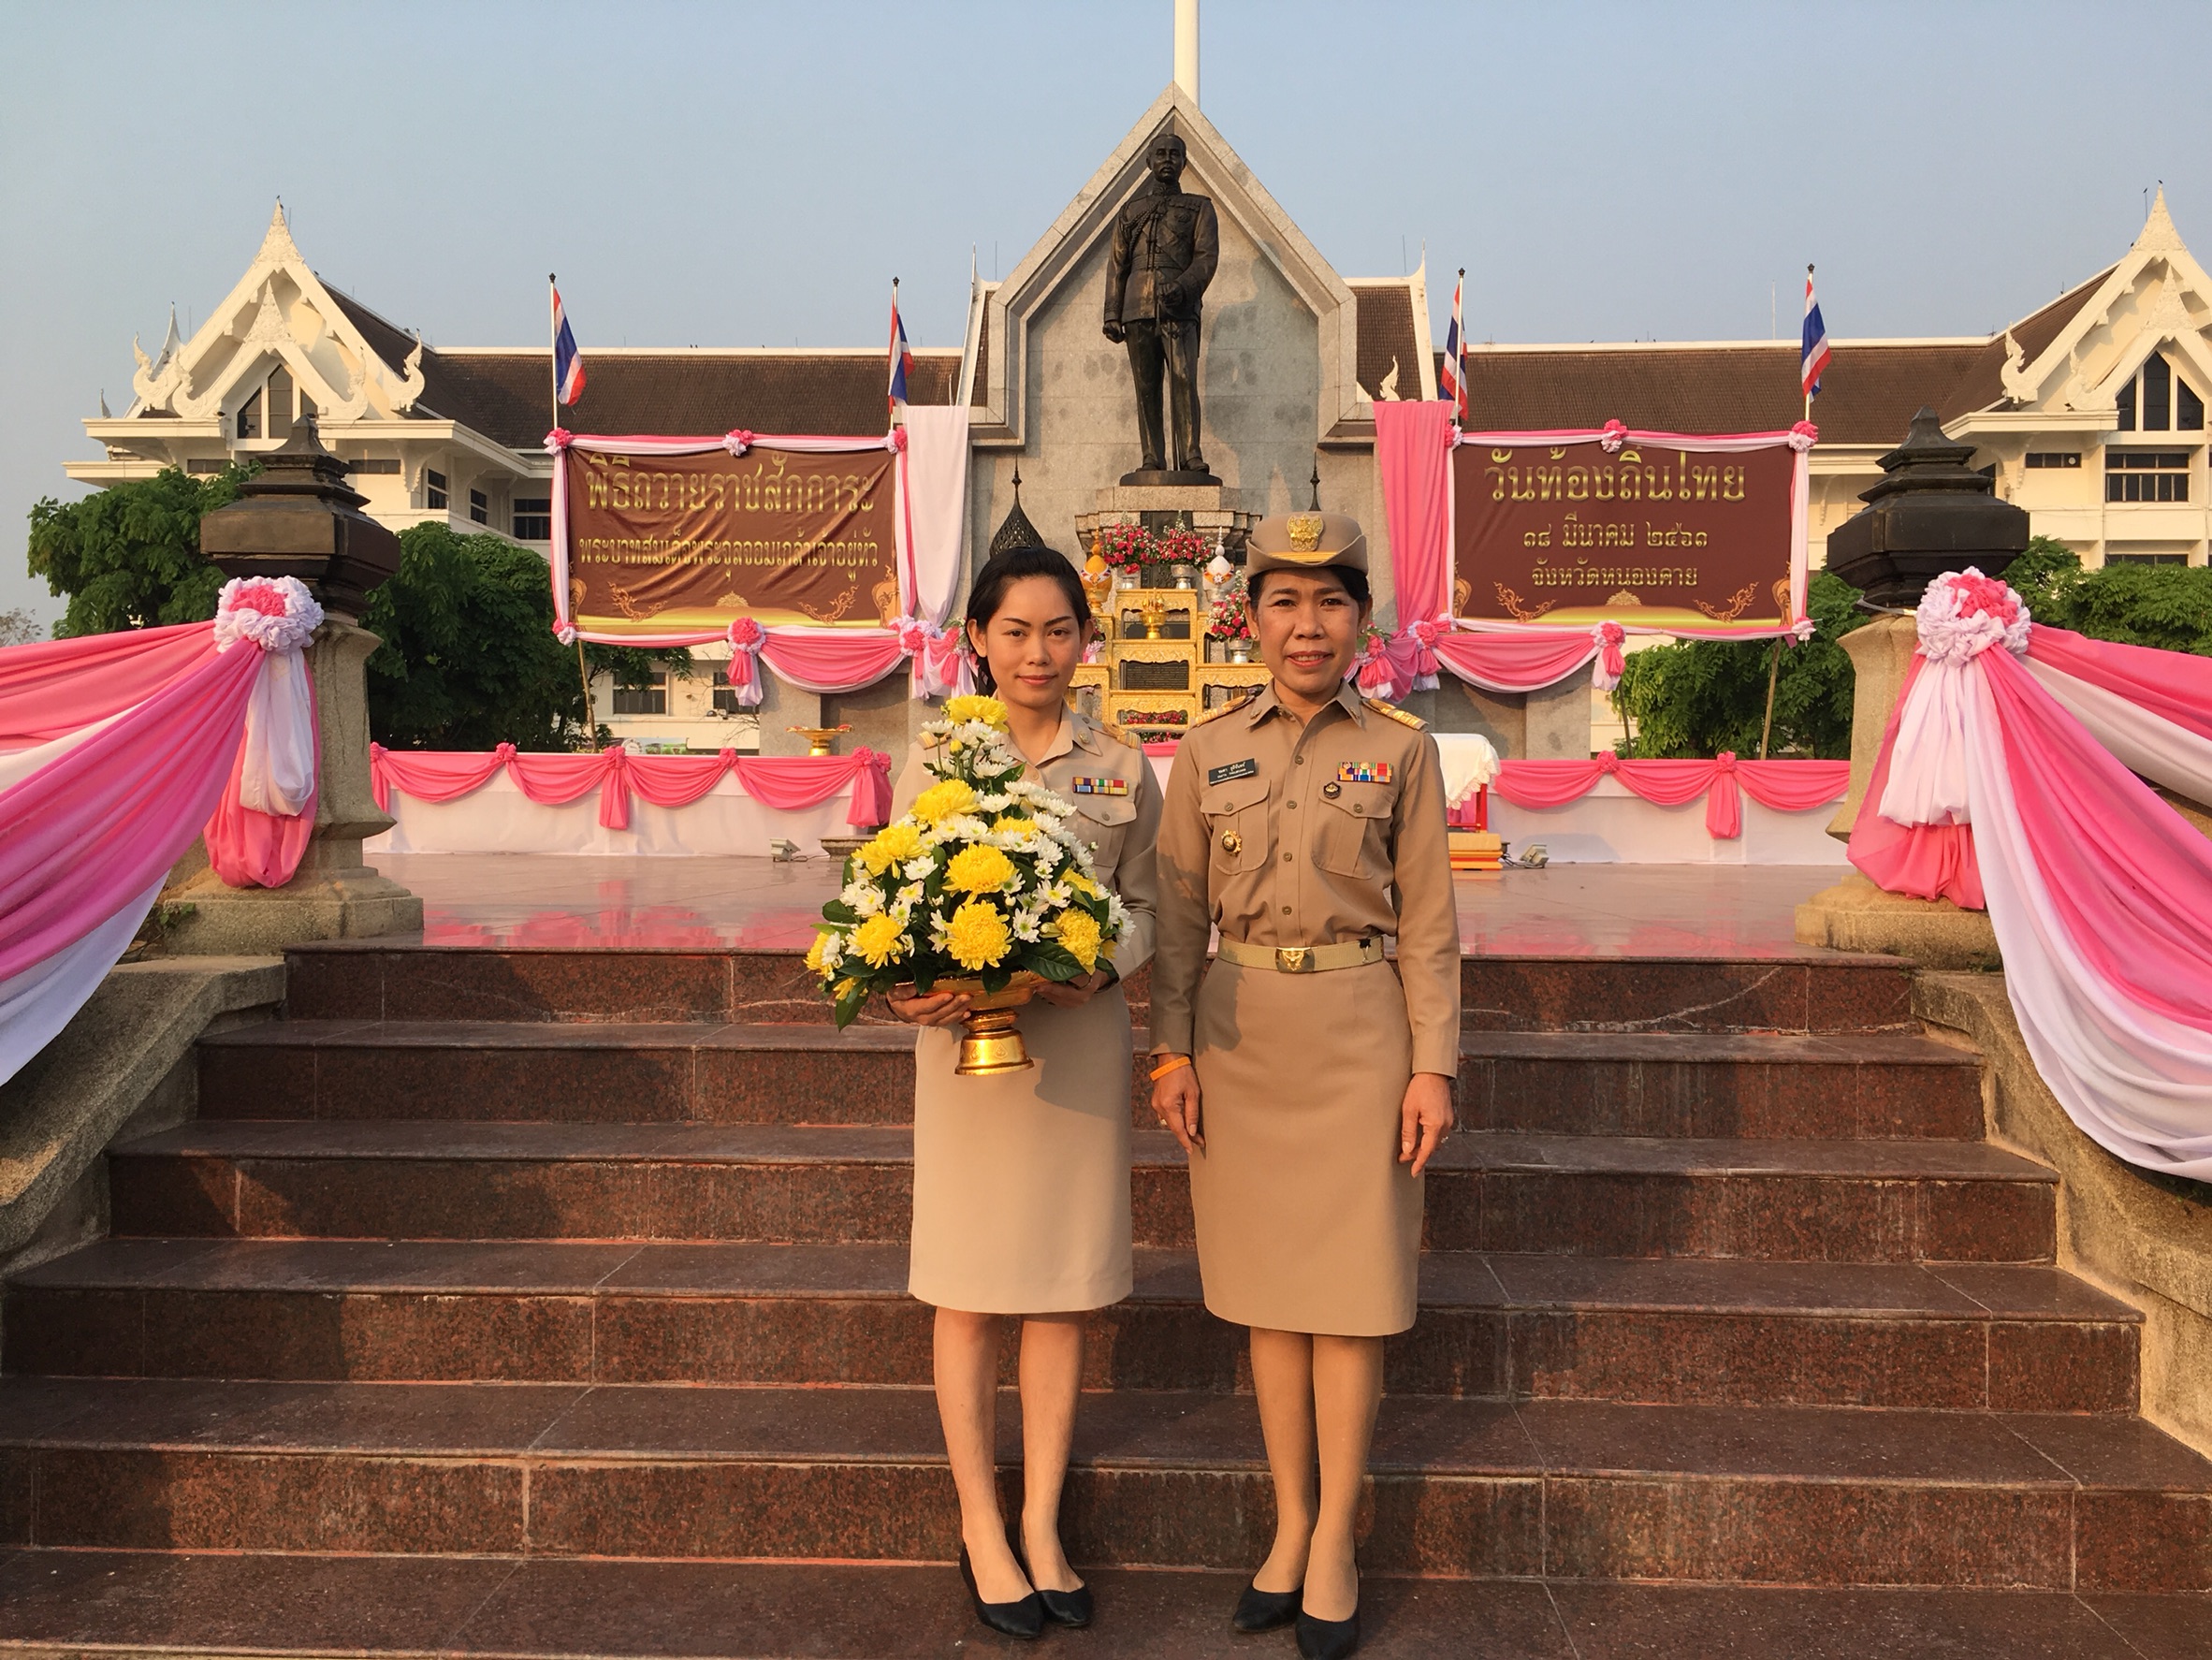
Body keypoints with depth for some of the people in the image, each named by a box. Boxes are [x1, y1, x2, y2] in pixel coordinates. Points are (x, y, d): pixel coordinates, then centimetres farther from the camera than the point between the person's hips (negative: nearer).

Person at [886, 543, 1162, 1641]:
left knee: (1066, 1290, 9)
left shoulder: (1121, 767, 4)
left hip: (1080, 1042, 2)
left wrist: (1102, 967, -14)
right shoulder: (933, 763, 1)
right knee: (971, 1292, 6)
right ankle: (981, 1530, 22)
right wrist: (916, 993, -19)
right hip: (967, 1040, -1)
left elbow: (1144, 903, 6)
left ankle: (1042, 1524, 25)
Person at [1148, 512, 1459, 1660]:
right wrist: (1172, 1051, -1)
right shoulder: (1206, 750, 4)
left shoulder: (1400, 749, -1)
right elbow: (1180, 914, 5)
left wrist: (1433, 1066, -6)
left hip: (1357, 1031, -2)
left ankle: (1333, 1544, 18)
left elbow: (1427, 922, -1)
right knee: (1266, 1283, 11)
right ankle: (1289, 1523, 26)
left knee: (1349, 1290, 4)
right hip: (1239, 1034, 2)